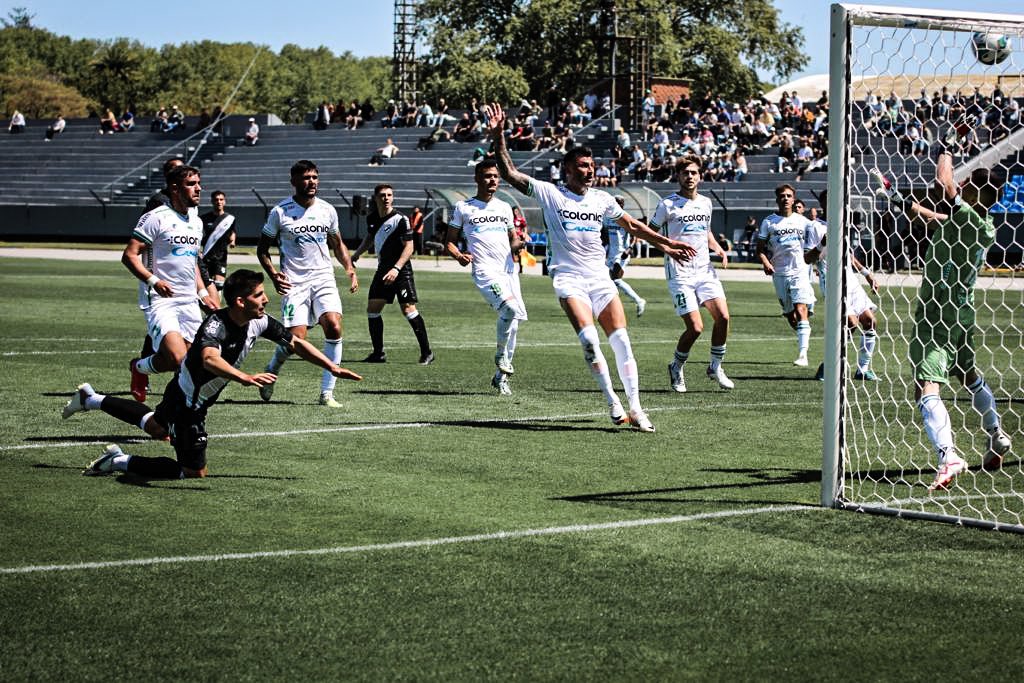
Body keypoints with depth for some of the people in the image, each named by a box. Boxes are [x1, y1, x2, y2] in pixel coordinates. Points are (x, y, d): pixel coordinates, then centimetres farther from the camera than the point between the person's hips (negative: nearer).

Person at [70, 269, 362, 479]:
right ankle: (120, 462, 6)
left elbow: (295, 343, 1)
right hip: (185, 404, -9)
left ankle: (91, 399, 50)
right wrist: (245, 378, -72)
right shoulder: (216, 326, -36)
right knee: (195, 472, -3)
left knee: (157, 428, 35)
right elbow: (209, 359, -57)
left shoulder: (259, 322, -12)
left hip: (197, 400, 9)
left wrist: (333, 367, -5)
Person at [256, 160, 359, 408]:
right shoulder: (280, 212, -2)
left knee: (334, 326, -20)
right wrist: (273, 274, -9)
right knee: (297, 337, -14)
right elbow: (262, 248, 7)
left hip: (323, 279, 3)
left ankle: (327, 393, -12)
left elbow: (337, 244, 24)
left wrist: (349, 268, 7)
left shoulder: (327, 210, 9)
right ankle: (271, 372, 21)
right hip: (294, 283, -3)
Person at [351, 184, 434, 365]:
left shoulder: (400, 220, -14)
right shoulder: (372, 219, 7)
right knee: (372, 309, 3)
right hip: (382, 270, 7)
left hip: (401, 270, -7)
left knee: (408, 309, -14)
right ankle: (378, 353, 12)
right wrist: (357, 253, 18)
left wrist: (396, 269, -24)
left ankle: (426, 353, -8)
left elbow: (409, 247, -15)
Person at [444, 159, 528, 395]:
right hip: (485, 271, -5)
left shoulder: (505, 207, 19)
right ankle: (501, 356, -3)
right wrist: (459, 255, -11)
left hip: (509, 270, 5)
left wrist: (518, 244, 2)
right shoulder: (463, 207, 7)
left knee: (512, 323, 3)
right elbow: (449, 241, 10)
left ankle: (501, 377, 17)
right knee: (511, 308, -28)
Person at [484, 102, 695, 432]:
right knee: (588, 337, -22)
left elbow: (633, 226, 22)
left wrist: (665, 243, 21)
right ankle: (612, 402, -12)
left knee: (621, 340, -6)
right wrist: (498, 138, -16)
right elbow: (510, 173, -5)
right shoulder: (550, 193, 0)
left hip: (600, 278, 4)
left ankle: (635, 408, 0)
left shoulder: (601, 199, 11)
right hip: (569, 278, -4)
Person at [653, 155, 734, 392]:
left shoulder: (705, 203, 13)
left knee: (722, 316, -10)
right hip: (680, 273, -5)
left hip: (705, 270, 5)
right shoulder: (668, 204, -5)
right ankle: (676, 368, 14)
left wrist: (719, 249, 10)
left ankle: (715, 367, 9)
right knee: (695, 328, -12)